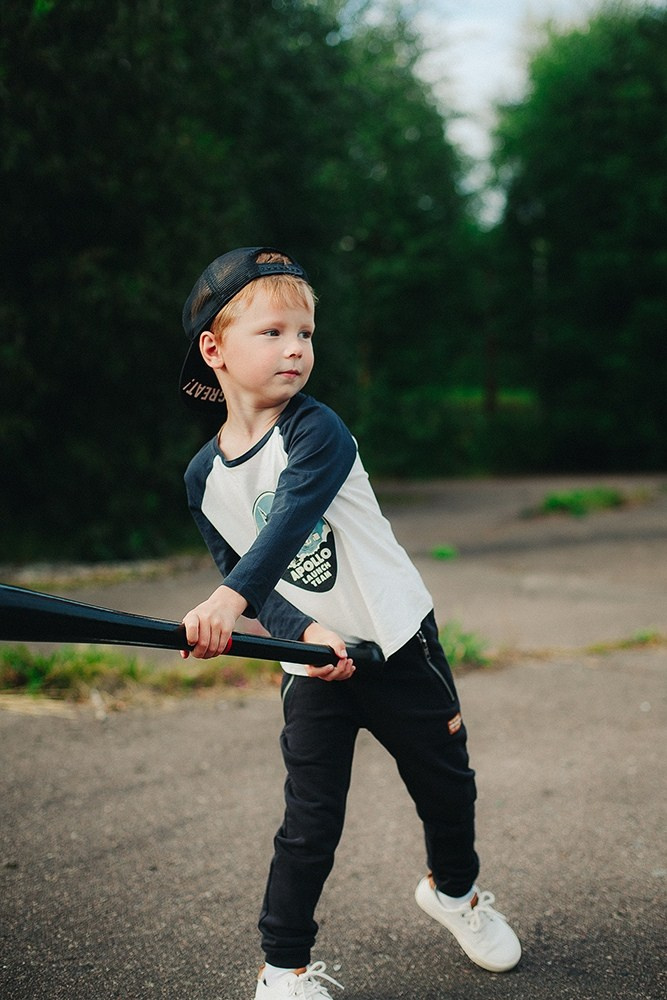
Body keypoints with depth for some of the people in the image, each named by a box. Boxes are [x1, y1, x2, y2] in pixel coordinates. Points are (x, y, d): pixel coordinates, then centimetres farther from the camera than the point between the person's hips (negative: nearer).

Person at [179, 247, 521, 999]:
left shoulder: (316, 430, -15)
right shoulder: (204, 476, -4)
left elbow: (291, 522, -33)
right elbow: (247, 577, -1)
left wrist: (231, 599, -47)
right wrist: (305, 632, -20)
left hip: (399, 641, -1)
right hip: (312, 664, 1)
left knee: (446, 781, 15)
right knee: (309, 823, -1)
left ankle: (453, 889, 44)